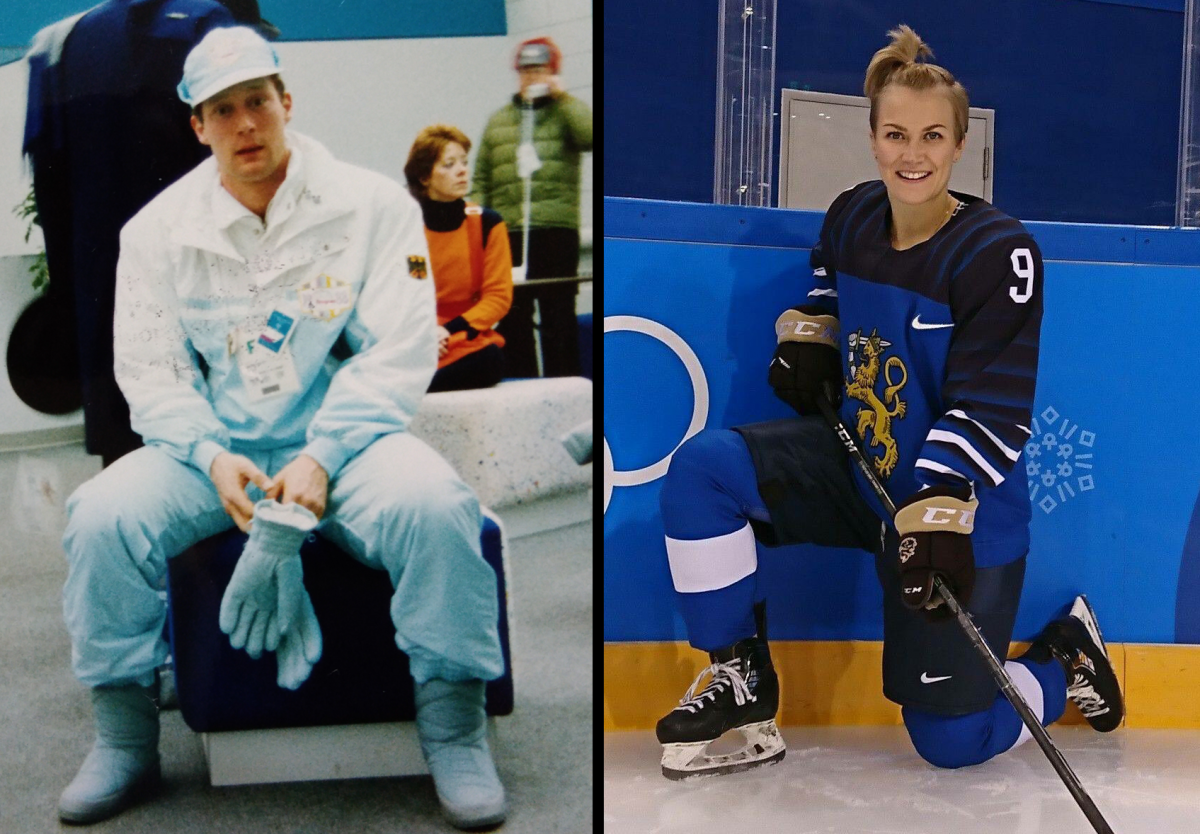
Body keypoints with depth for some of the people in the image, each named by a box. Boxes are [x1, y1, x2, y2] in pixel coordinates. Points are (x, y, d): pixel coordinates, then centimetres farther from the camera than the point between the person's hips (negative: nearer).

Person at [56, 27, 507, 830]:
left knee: (433, 507, -33)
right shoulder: (159, 228, 6)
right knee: (103, 516, -24)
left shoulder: (373, 204, -1)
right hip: (212, 449, 2)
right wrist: (212, 456, -15)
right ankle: (125, 740, -2)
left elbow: (400, 352, -7)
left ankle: (455, 731, -13)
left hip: (343, 439, -2)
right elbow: (149, 371, 5)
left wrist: (321, 460, -20)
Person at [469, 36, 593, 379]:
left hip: (556, 229, -3)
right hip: (508, 233, 4)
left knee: (558, 313, -2)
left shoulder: (565, 112, 9)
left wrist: (562, 96, -9)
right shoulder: (498, 121, 19)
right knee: (511, 317, 6)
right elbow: (481, 179, 16)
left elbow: (588, 135, -15)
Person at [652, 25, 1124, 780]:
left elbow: (989, 412, -24)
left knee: (951, 740, -1)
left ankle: (1065, 657, 32)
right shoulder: (851, 217, -3)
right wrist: (807, 336, 2)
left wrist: (936, 516, -34)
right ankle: (743, 683, -3)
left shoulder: (999, 252, -20)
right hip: (856, 465, 5)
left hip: (964, 516, -5)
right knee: (704, 469, -18)